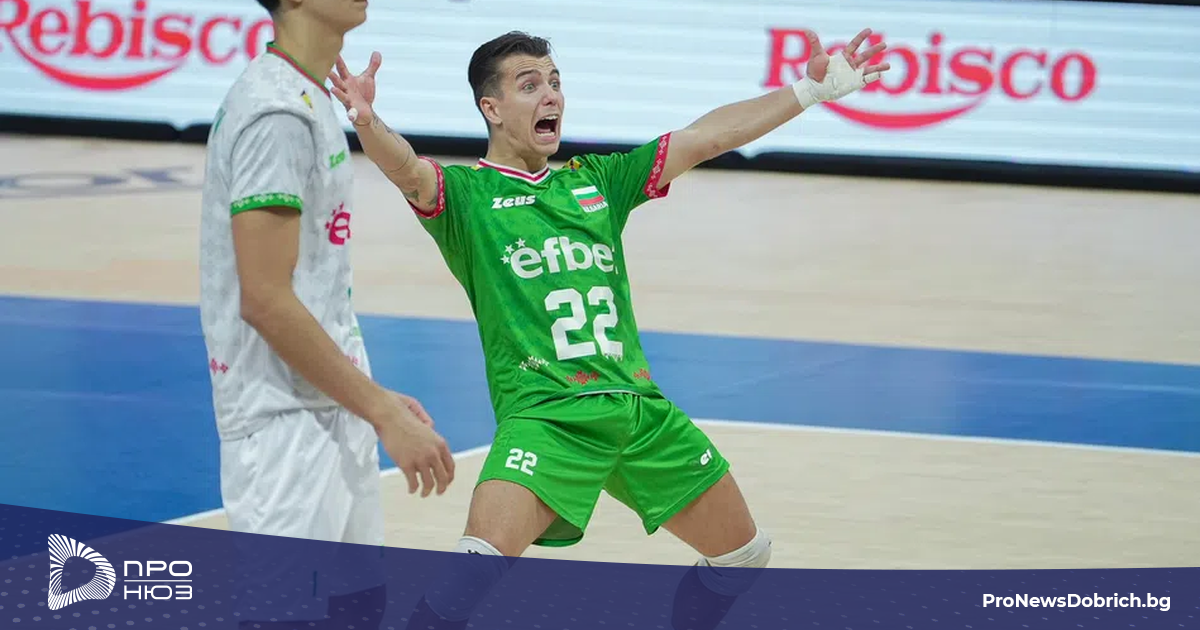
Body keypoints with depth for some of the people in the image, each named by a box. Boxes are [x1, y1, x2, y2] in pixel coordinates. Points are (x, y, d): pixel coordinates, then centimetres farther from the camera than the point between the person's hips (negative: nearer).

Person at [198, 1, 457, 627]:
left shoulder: (310, 99, 12)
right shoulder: (278, 112, -18)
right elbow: (265, 300, -22)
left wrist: (377, 399, 17)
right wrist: (384, 414, -19)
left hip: (331, 411, 10)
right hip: (286, 426, -10)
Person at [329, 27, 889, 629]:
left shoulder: (597, 180, 18)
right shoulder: (465, 193, 2)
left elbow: (704, 137, 18)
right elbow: (408, 168, -18)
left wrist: (814, 88, 17)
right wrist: (366, 121, -40)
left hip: (640, 409, 6)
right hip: (544, 415, -6)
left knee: (743, 551, 13)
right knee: (481, 563, -27)